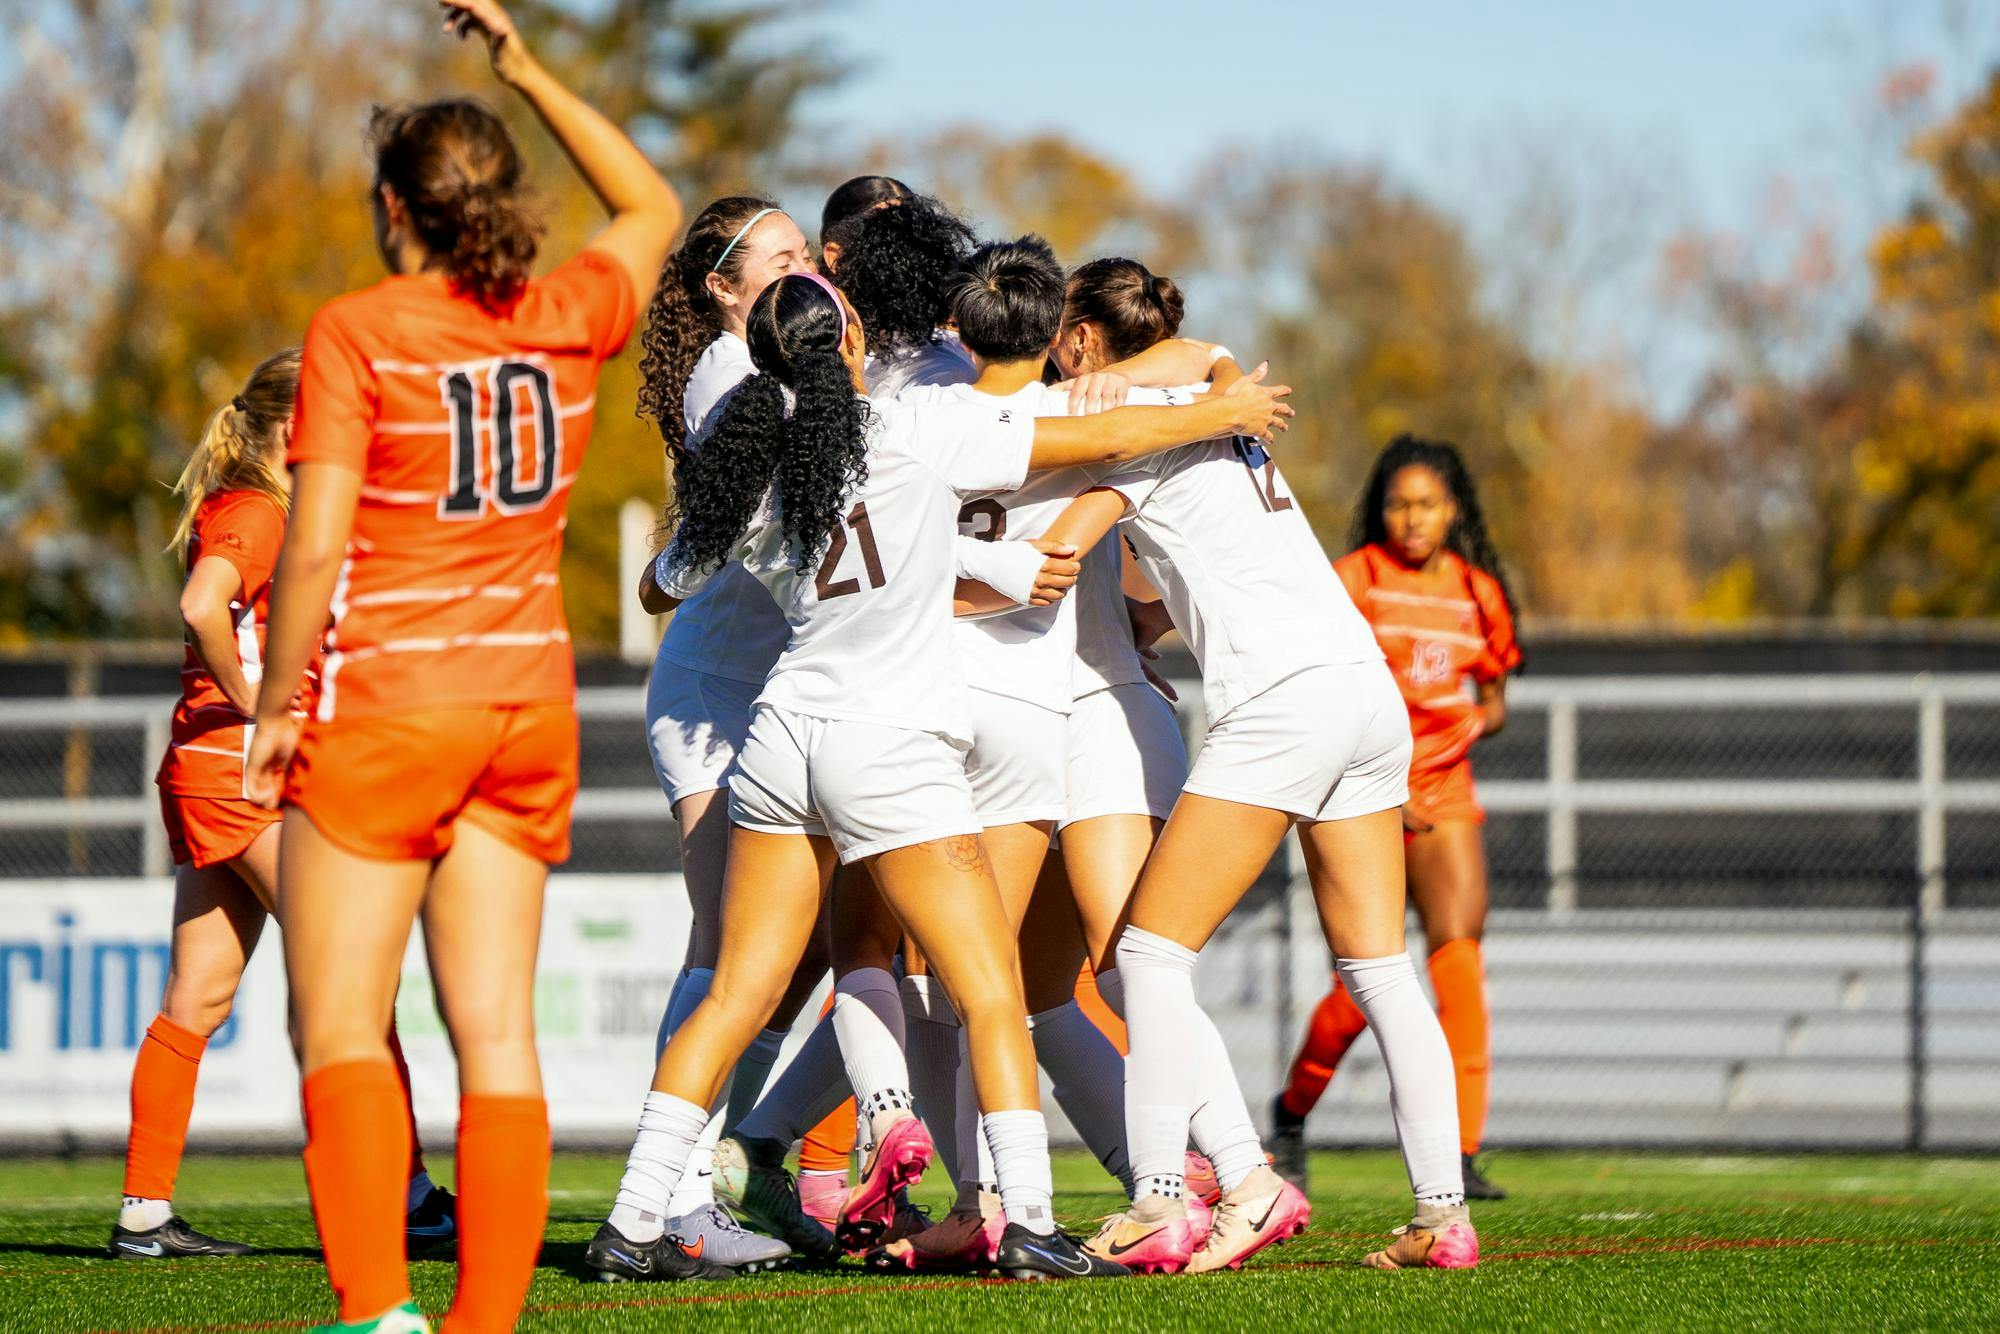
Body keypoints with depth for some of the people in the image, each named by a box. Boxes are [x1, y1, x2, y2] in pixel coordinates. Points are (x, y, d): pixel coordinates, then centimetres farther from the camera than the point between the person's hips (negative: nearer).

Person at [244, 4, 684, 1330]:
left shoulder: (358, 333, -9)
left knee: (343, 1031, -1)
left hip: (384, 706, -5)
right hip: (529, 699, 5)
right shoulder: (565, 320, 5)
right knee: (496, 1030, 4)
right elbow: (654, 210, 27)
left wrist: (276, 704, -3)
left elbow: (316, 545, -14)